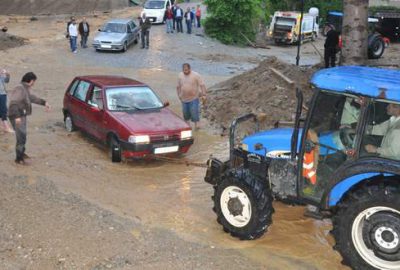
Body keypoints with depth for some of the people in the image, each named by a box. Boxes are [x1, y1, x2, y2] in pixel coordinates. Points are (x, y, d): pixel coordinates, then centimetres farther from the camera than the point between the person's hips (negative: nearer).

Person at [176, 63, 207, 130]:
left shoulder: (196, 75, -9)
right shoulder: (180, 75, 4)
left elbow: (202, 85, -9)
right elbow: (178, 87, 15)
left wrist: (203, 95, -12)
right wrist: (179, 95, 16)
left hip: (194, 98, -4)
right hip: (184, 98, 4)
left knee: (194, 111, -9)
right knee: (185, 112, 9)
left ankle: (196, 124, 0)